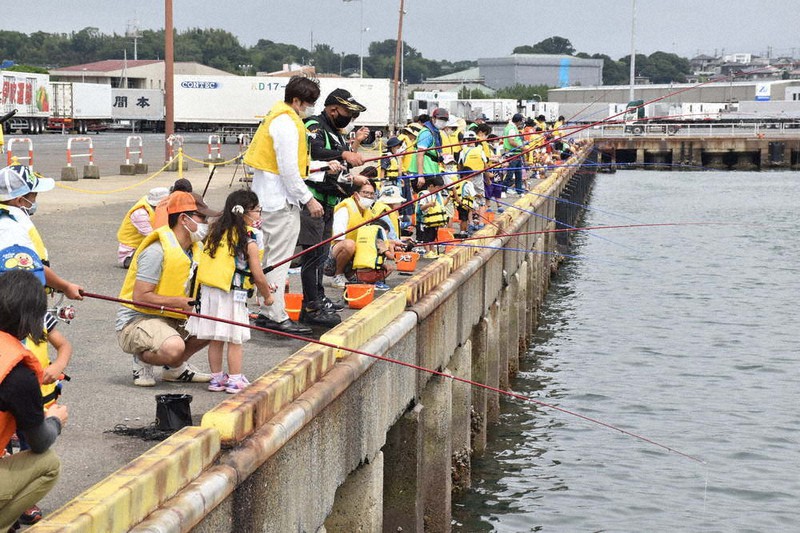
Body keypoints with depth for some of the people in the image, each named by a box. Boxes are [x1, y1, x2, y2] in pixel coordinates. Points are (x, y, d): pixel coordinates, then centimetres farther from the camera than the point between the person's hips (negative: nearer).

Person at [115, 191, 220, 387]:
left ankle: (175, 368, 14)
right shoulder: (158, 251, -21)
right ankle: (142, 360, -2)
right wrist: (180, 302, -24)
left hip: (172, 319, 9)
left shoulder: (196, 248, 8)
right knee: (174, 348, -37)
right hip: (136, 320, -9)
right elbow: (140, 296, -23)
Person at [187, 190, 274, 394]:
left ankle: (216, 378, 19)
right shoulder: (249, 239, -9)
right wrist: (267, 295, 8)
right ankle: (235, 380, 7)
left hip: (208, 291, 6)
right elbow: (258, 276, -7)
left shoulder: (216, 230, 9)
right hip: (233, 294, -6)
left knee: (215, 339, 13)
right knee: (235, 339, 3)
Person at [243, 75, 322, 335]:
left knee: (273, 256, 16)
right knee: (278, 257, -6)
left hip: (270, 197, 11)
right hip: (281, 199, -11)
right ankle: (276, 316, -3)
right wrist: (308, 199, -16)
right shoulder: (286, 123, -17)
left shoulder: (278, 117, 16)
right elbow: (288, 169, -21)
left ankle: (267, 312, 23)